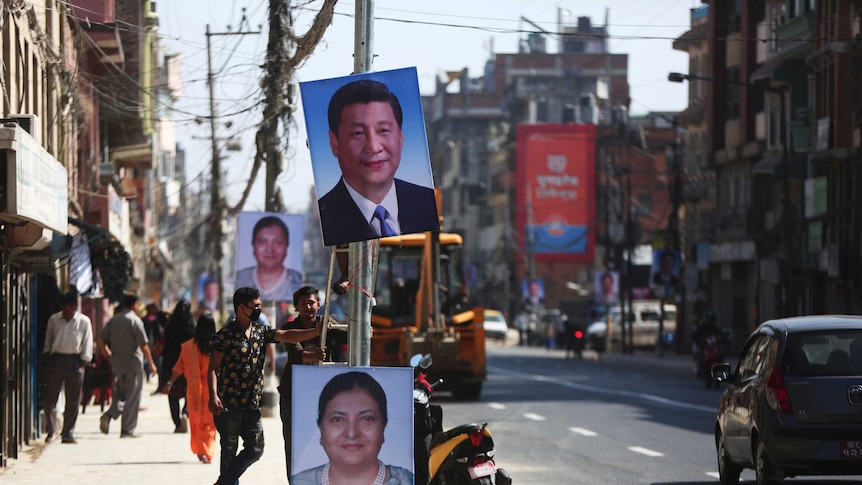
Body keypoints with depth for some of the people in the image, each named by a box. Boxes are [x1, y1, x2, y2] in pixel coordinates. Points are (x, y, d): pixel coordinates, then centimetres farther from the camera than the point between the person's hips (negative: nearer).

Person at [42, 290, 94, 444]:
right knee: (50, 397, 1)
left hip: (74, 361, -1)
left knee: (72, 400, 2)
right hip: (55, 360, 1)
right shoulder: (53, 320, 6)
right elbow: (47, 343, 12)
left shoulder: (84, 321, 1)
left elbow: (87, 346, 2)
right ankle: (51, 430, 15)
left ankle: (68, 433, 8)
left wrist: (82, 365, -4)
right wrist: (47, 361, 4)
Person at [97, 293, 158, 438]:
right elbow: (143, 345, -15)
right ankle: (127, 430, 4)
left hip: (117, 362, 6)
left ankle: (108, 416, -6)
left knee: (120, 393, 18)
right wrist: (151, 363, -7)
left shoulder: (114, 320, 7)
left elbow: (100, 340, 6)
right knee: (132, 397, 2)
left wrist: (109, 355, 18)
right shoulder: (135, 320, -12)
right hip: (133, 362, -6)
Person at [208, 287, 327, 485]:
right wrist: (213, 396, -22)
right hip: (228, 404, -6)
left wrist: (315, 331, -16)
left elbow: (287, 336, -1)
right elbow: (213, 368, -9)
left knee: (255, 450, 6)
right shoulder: (225, 335, -6)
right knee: (229, 450, 1)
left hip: (252, 404, 6)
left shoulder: (261, 331, 11)